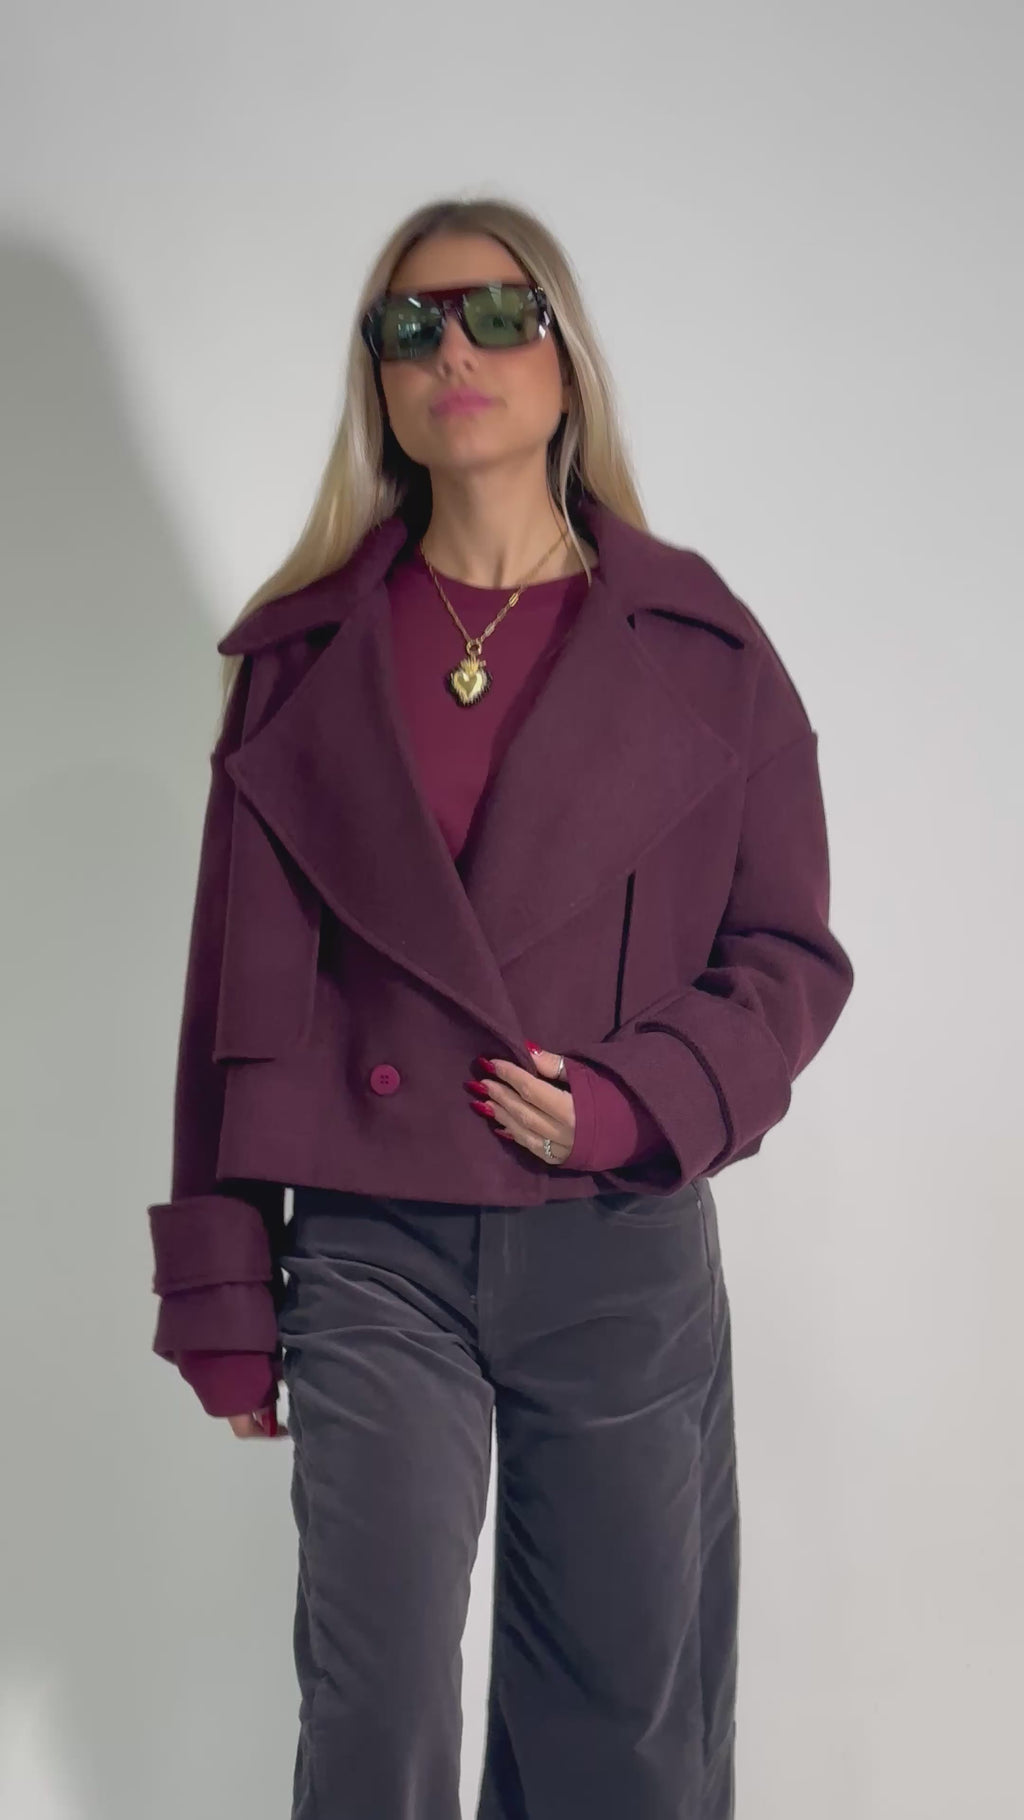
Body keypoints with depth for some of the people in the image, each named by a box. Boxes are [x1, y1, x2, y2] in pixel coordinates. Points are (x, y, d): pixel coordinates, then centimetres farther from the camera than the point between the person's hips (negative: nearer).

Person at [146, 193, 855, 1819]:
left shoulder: (697, 646, 2)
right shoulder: (306, 655, 4)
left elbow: (791, 951, 6)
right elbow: (246, 994, 5)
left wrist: (638, 1100, -12)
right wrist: (226, 1296, 4)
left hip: (624, 1252, 0)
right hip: (374, 1256, 0)